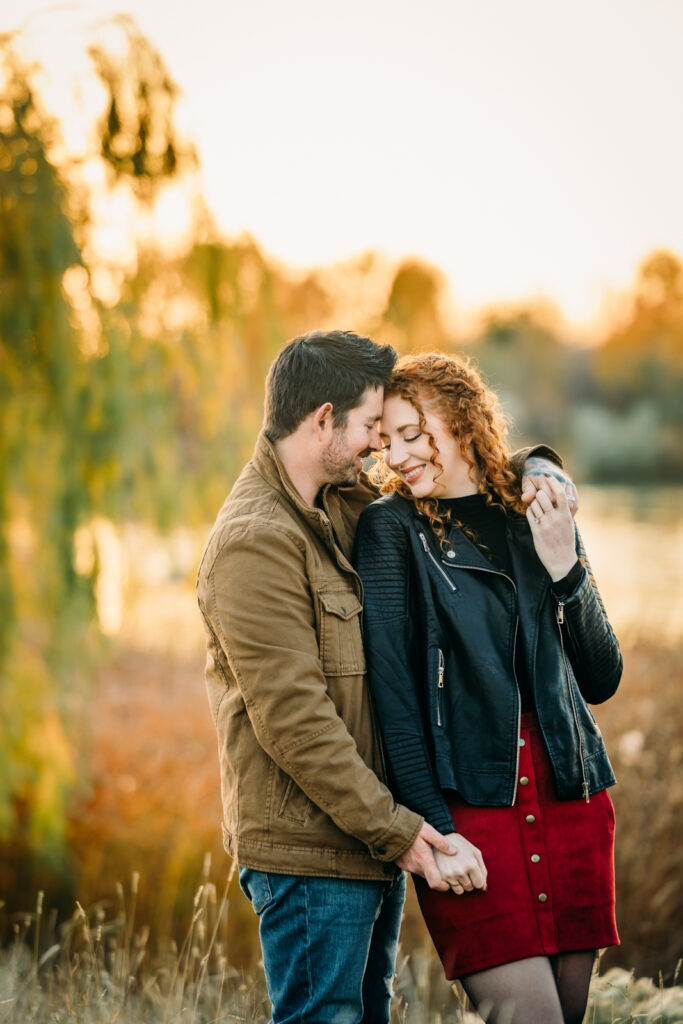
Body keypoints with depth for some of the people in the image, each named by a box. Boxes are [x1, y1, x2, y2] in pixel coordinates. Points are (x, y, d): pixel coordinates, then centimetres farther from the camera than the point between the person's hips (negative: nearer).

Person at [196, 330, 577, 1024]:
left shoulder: (345, 505, 11)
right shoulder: (254, 542, -17)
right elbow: (292, 719, -21)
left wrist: (529, 467, 8)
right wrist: (391, 828, -19)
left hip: (371, 838, 9)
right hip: (309, 851, -9)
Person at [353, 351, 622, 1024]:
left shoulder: (538, 518, 11)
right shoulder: (390, 528, 0)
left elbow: (601, 680, 11)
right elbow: (391, 693, -6)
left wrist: (565, 569, -3)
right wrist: (434, 829, -14)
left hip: (570, 799, 4)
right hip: (468, 809, -4)